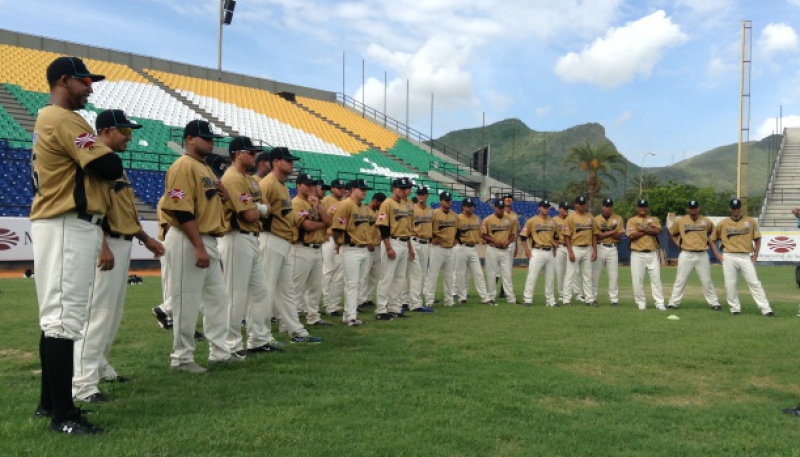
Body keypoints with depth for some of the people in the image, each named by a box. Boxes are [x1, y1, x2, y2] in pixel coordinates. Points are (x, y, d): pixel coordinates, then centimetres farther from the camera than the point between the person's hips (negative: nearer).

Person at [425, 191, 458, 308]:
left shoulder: (455, 215, 11)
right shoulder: (434, 213, -8)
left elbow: (458, 229, 24)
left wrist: (455, 239, 12)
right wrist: (432, 238, -10)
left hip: (450, 249, 6)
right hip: (438, 248, -6)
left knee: (449, 275, 11)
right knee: (433, 274, -7)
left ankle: (449, 300, 18)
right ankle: (429, 301, -4)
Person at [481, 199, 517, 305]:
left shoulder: (509, 220, 6)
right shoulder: (488, 220, -5)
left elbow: (513, 235, 12)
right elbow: (483, 235, -4)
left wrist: (508, 242, -7)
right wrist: (494, 241, -15)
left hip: (505, 250, 3)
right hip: (492, 250, -3)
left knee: (507, 274, 3)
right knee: (491, 274, 2)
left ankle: (511, 298, 4)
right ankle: (491, 298, 9)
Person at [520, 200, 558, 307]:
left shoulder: (552, 222, 12)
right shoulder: (532, 221, -3)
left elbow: (556, 236, 24)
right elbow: (523, 236, -3)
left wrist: (555, 247, 13)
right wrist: (527, 250, -9)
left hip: (550, 253, 5)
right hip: (537, 252, -5)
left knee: (550, 278, 9)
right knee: (532, 276, -8)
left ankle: (550, 300, 16)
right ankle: (527, 299, -2)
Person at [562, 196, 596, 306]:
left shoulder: (590, 217, 10)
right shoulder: (571, 217, -5)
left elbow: (593, 234, 12)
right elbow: (566, 236, -9)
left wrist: (595, 250, 5)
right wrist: (570, 252, -15)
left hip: (588, 249, 5)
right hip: (575, 249, -5)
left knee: (587, 275, 10)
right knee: (570, 275, -2)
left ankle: (589, 298, 16)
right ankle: (567, 299, 2)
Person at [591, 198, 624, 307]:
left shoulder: (618, 219, 7)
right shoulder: (596, 219, 2)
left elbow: (619, 236, -2)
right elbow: (597, 236, -9)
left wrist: (606, 232, -16)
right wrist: (612, 231, -13)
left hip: (612, 249, 1)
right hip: (599, 248, -1)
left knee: (614, 275, 1)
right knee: (595, 274, 1)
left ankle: (614, 299, 6)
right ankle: (592, 297, 10)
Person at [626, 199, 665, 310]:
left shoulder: (654, 219, 12)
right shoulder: (632, 221, 5)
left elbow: (657, 231, -9)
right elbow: (631, 236, -12)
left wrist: (643, 229, -11)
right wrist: (649, 230, -7)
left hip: (652, 254, 2)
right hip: (637, 254, -1)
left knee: (656, 278, 0)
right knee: (638, 280, -1)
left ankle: (659, 303, 2)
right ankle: (641, 303, 10)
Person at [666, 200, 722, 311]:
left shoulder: (706, 221, 4)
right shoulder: (680, 221, 1)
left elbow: (714, 233, 19)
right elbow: (672, 233, 15)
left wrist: (709, 242, 7)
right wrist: (678, 243, 4)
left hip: (702, 255, 1)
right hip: (686, 255, -1)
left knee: (707, 281, 7)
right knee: (680, 280, 0)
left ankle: (714, 303, 14)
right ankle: (673, 303, 4)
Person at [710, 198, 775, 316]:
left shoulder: (751, 222, 5)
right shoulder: (723, 223, 6)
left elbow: (757, 239, 10)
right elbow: (713, 238, 13)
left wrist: (755, 255, 2)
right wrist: (717, 254, 4)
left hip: (746, 257, -1)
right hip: (729, 258, 1)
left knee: (754, 283, -5)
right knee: (730, 285, 1)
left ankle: (766, 309, -4)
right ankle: (735, 308, 12)